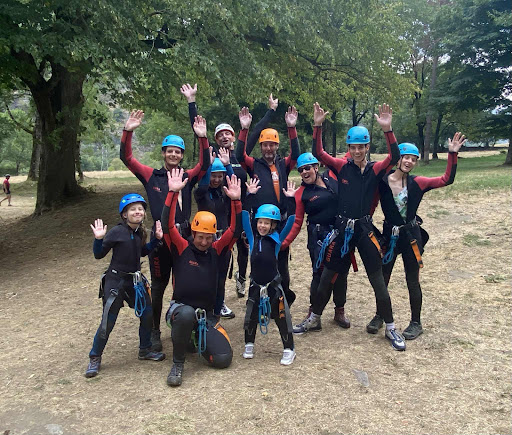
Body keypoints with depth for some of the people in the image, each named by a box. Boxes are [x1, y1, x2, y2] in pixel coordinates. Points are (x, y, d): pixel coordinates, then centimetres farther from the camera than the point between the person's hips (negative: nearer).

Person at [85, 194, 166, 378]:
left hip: (136, 281, 7)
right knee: (107, 323, -1)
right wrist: (99, 239, -26)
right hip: (116, 281, -6)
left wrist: (157, 239, 10)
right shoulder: (116, 232, -15)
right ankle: (94, 359, 20)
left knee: (147, 314, 10)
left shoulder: (140, 232, 5)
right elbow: (99, 254, -10)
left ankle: (145, 350, 32)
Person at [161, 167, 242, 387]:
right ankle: (177, 363, -17)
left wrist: (235, 200, -16)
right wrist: (173, 192, -26)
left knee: (223, 359, -11)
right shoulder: (182, 248, -3)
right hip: (180, 309, -4)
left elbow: (235, 230, -4)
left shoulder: (216, 250, 4)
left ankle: (198, 338, 22)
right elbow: (168, 225, -17)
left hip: (208, 315, 4)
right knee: (187, 314, -42)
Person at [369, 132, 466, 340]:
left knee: (412, 281, 10)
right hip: (389, 235, 0)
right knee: (382, 278, 11)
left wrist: (452, 154, -9)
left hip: (411, 235, 0)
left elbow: (446, 179, -4)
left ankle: (416, 323, 27)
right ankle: (379, 316, 31)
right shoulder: (382, 181, -8)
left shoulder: (417, 183, -4)